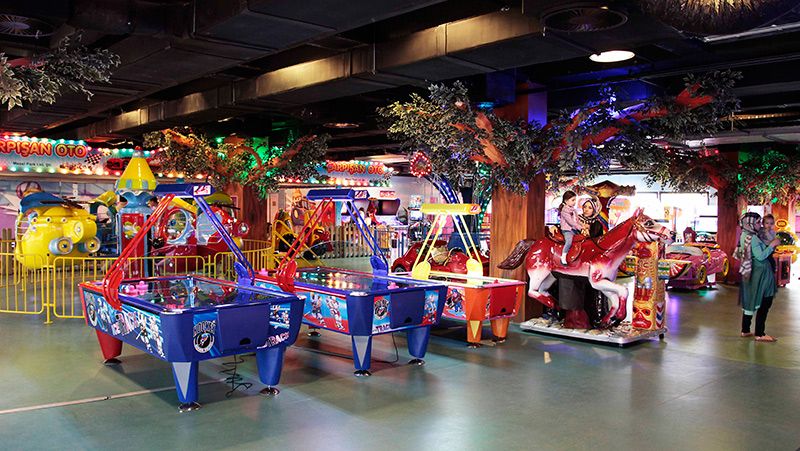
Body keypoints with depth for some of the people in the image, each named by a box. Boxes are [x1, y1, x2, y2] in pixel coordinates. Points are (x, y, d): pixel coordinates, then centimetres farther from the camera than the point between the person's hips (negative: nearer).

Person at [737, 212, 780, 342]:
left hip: (750, 274, 10)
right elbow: (760, 256, -22)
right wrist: (772, 245, -15)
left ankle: (745, 330, 21)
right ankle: (760, 334, 2)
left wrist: (769, 246, 12)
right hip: (760, 274, -10)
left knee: (750, 302, 15)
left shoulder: (745, 236, 10)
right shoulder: (752, 238, -20)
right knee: (764, 303, -2)